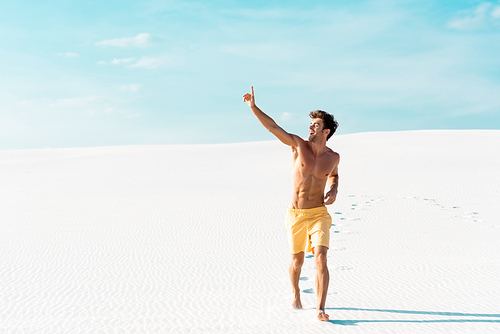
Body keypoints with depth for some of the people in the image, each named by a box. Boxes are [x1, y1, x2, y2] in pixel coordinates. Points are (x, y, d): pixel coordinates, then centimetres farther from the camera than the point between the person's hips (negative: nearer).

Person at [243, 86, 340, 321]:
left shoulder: (333, 157, 1)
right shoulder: (299, 145, -6)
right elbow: (273, 127, -12)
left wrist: (333, 190, 4)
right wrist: (253, 107, -19)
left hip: (319, 214, 0)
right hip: (295, 215, 0)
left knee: (321, 260, -15)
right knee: (297, 261, 13)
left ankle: (320, 309, -9)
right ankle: (296, 295, 41)